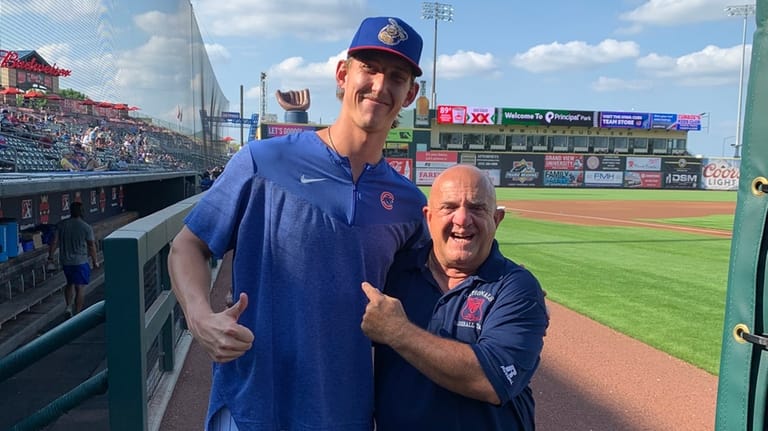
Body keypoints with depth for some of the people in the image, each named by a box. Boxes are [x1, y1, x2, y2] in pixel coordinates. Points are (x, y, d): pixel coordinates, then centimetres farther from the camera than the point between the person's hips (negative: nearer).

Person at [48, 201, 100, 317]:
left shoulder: (61, 225, 0)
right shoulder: (86, 227, -12)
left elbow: (54, 242, 0)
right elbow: (91, 247, -7)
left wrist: (50, 257, 9)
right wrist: (95, 261, 3)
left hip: (65, 261, 5)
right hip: (80, 262, -5)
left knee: (70, 283, 24)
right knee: (80, 288, 3)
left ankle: (69, 306, 14)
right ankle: (77, 313, 5)